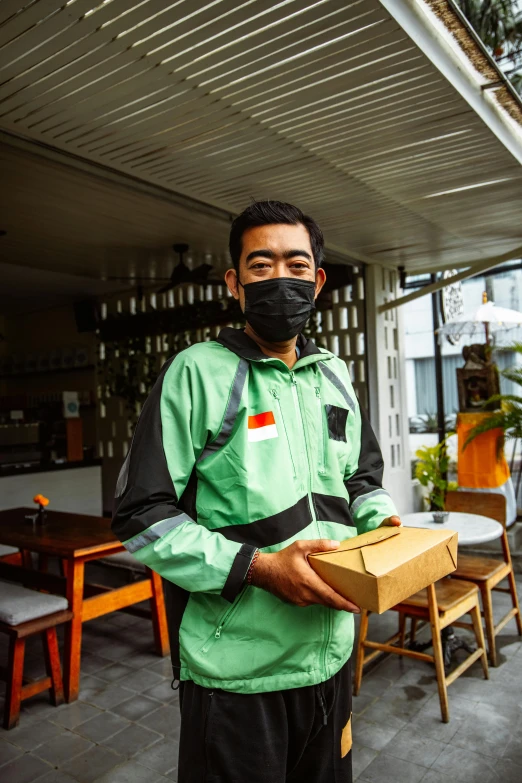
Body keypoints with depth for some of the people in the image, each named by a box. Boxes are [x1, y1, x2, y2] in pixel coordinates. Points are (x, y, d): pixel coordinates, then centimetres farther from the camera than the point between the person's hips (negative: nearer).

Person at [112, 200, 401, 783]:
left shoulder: (334, 378, 7)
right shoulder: (197, 373, -12)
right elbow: (142, 518, -15)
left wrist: (383, 523, -3)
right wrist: (258, 568, -23)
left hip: (329, 653, 6)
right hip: (235, 670, -5)